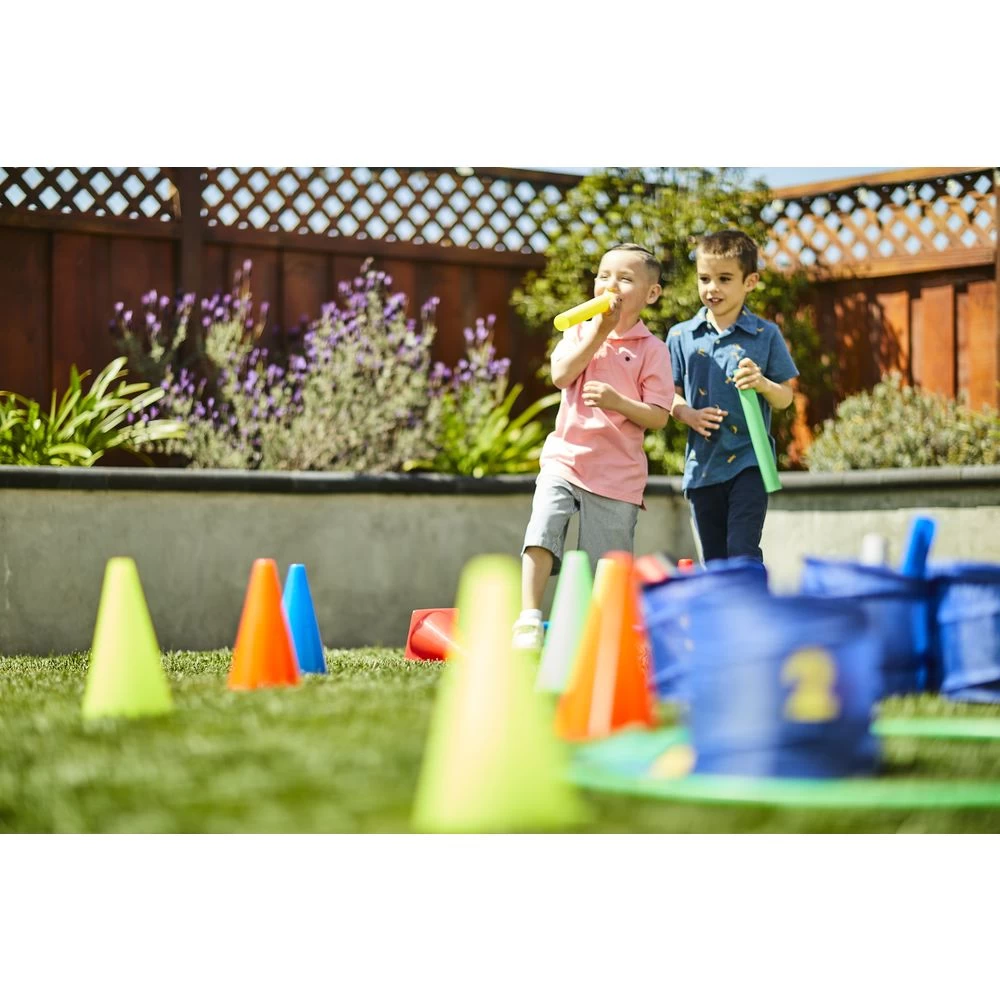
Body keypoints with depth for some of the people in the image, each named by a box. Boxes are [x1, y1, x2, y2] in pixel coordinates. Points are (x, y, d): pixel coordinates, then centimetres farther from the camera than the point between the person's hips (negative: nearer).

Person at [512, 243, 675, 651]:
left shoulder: (652, 349, 0)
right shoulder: (580, 331, 11)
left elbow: (658, 417, -6)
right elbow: (561, 375, -8)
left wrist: (617, 401, -22)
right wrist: (600, 331, -9)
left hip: (618, 472, -2)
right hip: (565, 456, 2)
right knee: (542, 530, -21)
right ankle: (529, 621, -20)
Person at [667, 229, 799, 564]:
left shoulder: (766, 335, 1)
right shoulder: (681, 336, 6)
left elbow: (785, 398, 2)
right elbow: (669, 395, 9)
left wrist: (763, 384, -19)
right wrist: (687, 414, -12)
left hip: (749, 461, -3)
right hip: (702, 464, 3)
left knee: (743, 551, -15)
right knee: (714, 560, 10)